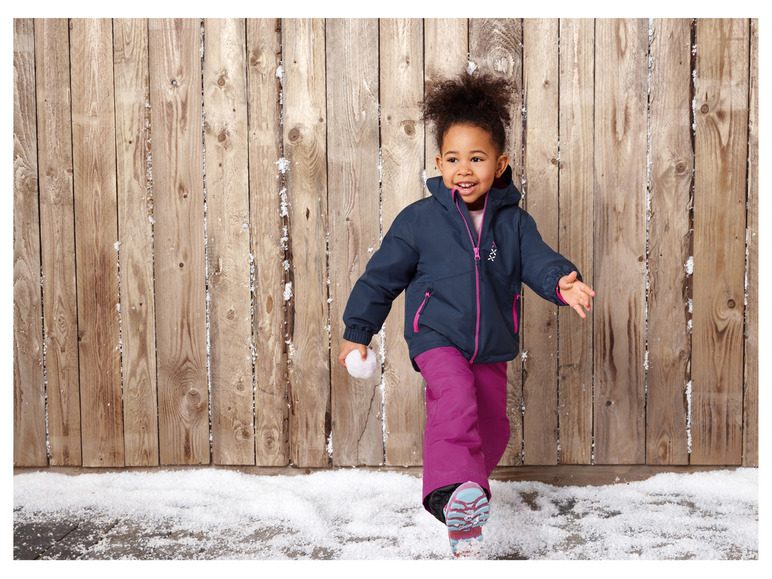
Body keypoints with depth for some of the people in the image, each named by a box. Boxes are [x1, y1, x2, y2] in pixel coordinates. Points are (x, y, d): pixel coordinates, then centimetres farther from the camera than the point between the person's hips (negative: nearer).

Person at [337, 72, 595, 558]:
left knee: (493, 427, 12)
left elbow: (537, 260, -10)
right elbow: (383, 274, 2)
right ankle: (455, 492, -43)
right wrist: (357, 331, 6)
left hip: (491, 346, 4)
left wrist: (563, 282, -34)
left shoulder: (513, 222, 2)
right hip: (437, 339, -4)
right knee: (455, 402, -31)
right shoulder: (419, 219, -4)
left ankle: (467, 506, 37)